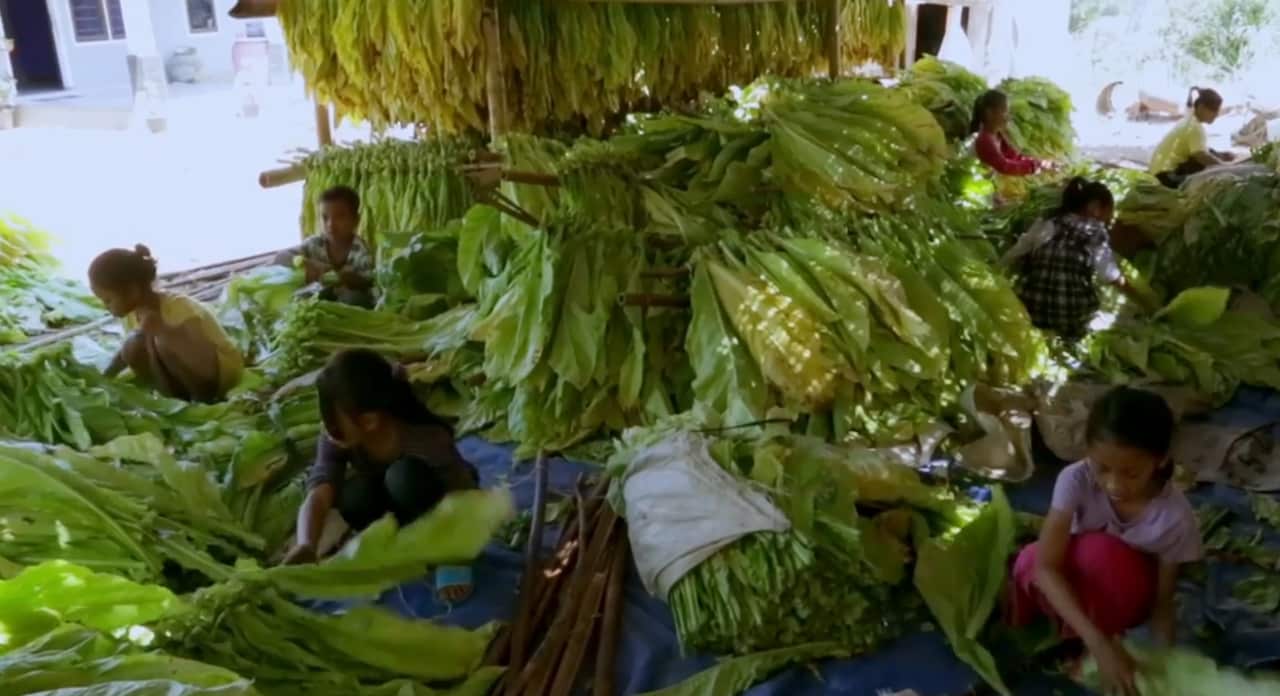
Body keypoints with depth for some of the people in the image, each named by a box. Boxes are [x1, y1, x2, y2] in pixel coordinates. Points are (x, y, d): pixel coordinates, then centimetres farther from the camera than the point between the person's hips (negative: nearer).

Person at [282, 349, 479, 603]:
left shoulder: (427, 440, -36)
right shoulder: (337, 439, -25)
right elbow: (318, 496, -36)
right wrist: (306, 545, -56)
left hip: (438, 505, -4)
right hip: (396, 507, 4)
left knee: (405, 475, -36)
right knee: (354, 497, -31)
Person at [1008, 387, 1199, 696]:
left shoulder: (1175, 517, -29)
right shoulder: (1076, 479, -30)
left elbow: (1163, 602, -18)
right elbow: (1046, 566, -35)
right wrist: (1098, 642, -45)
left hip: (1126, 596, -1)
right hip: (1070, 589, 1)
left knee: (1100, 553, -35)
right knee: (1030, 561, -34)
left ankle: (1077, 646, -10)